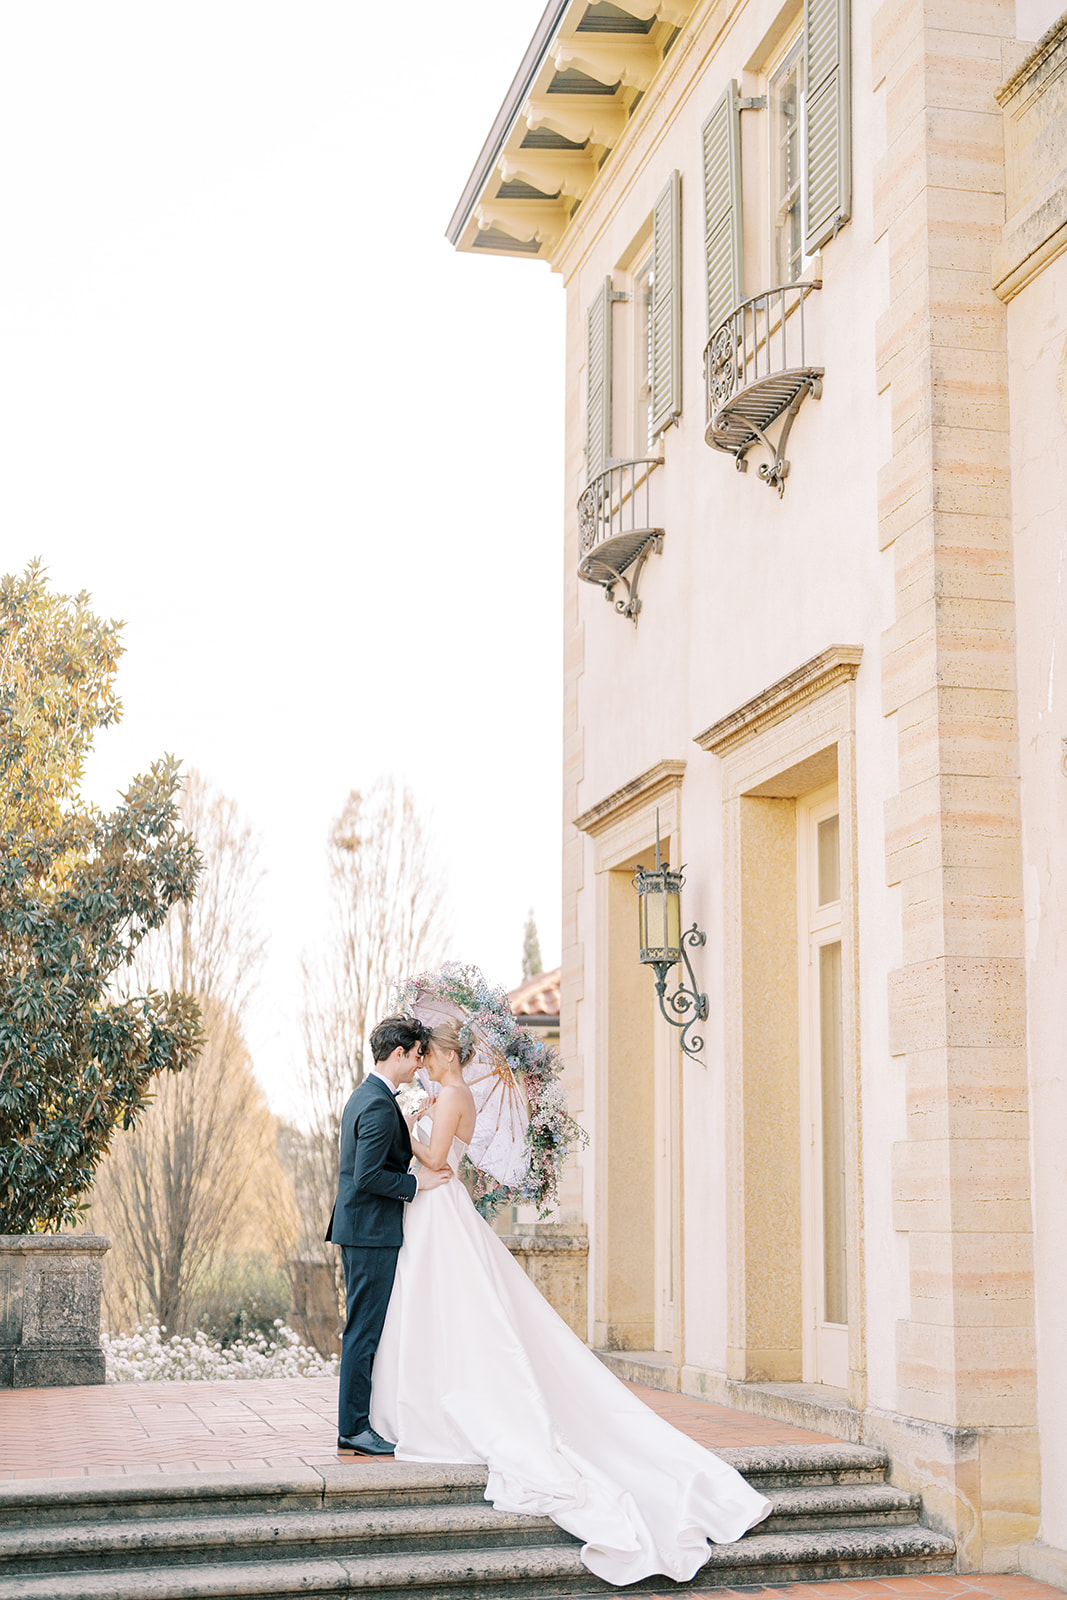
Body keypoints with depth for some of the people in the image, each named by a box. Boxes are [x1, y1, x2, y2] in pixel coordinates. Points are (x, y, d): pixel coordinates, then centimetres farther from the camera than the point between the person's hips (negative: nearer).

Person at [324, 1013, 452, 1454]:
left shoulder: (364, 1095, 15)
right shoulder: (379, 1104, -18)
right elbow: (369, 1177, -23)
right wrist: (417, 1182, -14)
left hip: (359, 1228, 11)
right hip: (373, 1232, -11)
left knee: (363, 1328, 13)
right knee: (366, 1330, -6)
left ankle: (355, 1423, 18)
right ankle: (355, 1427, -1)